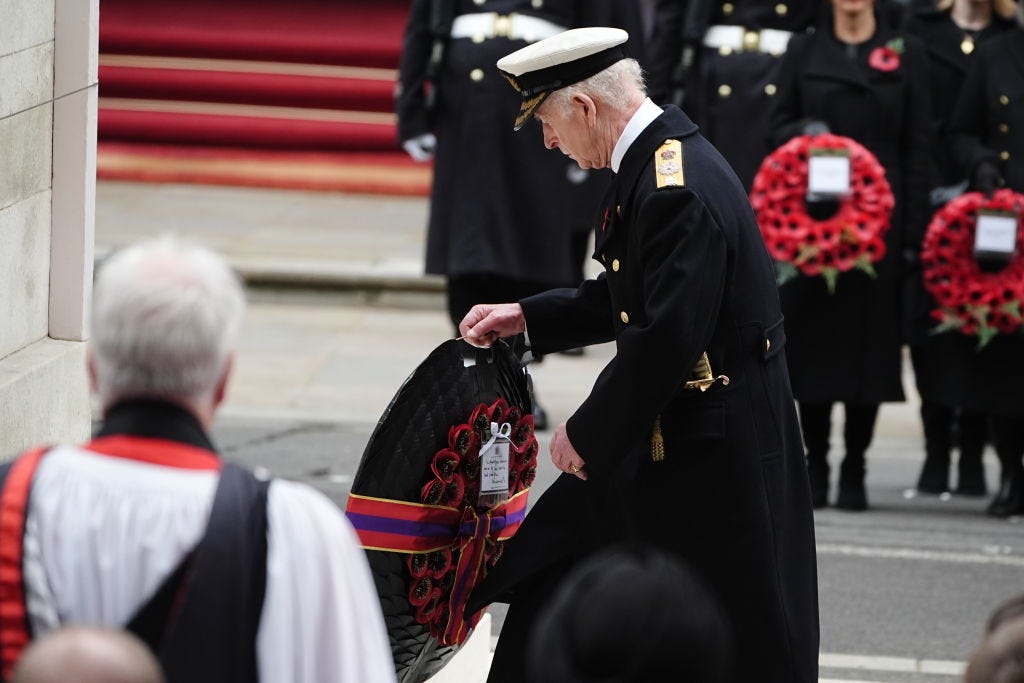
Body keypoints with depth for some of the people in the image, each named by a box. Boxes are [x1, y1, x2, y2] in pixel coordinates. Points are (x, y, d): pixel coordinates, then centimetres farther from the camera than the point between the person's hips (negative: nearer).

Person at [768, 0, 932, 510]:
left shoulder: (906, 53, 6)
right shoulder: (804, 52, 9)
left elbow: (917, 146, 4)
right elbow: (779, 123, 11)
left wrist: (913, 230, -2)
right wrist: (805, 132, -14)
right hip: (814, 213, 1)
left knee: (870, 338, -1)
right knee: (813, 334, 1)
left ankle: (854, 470, 6)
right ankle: (815, 465, 10)